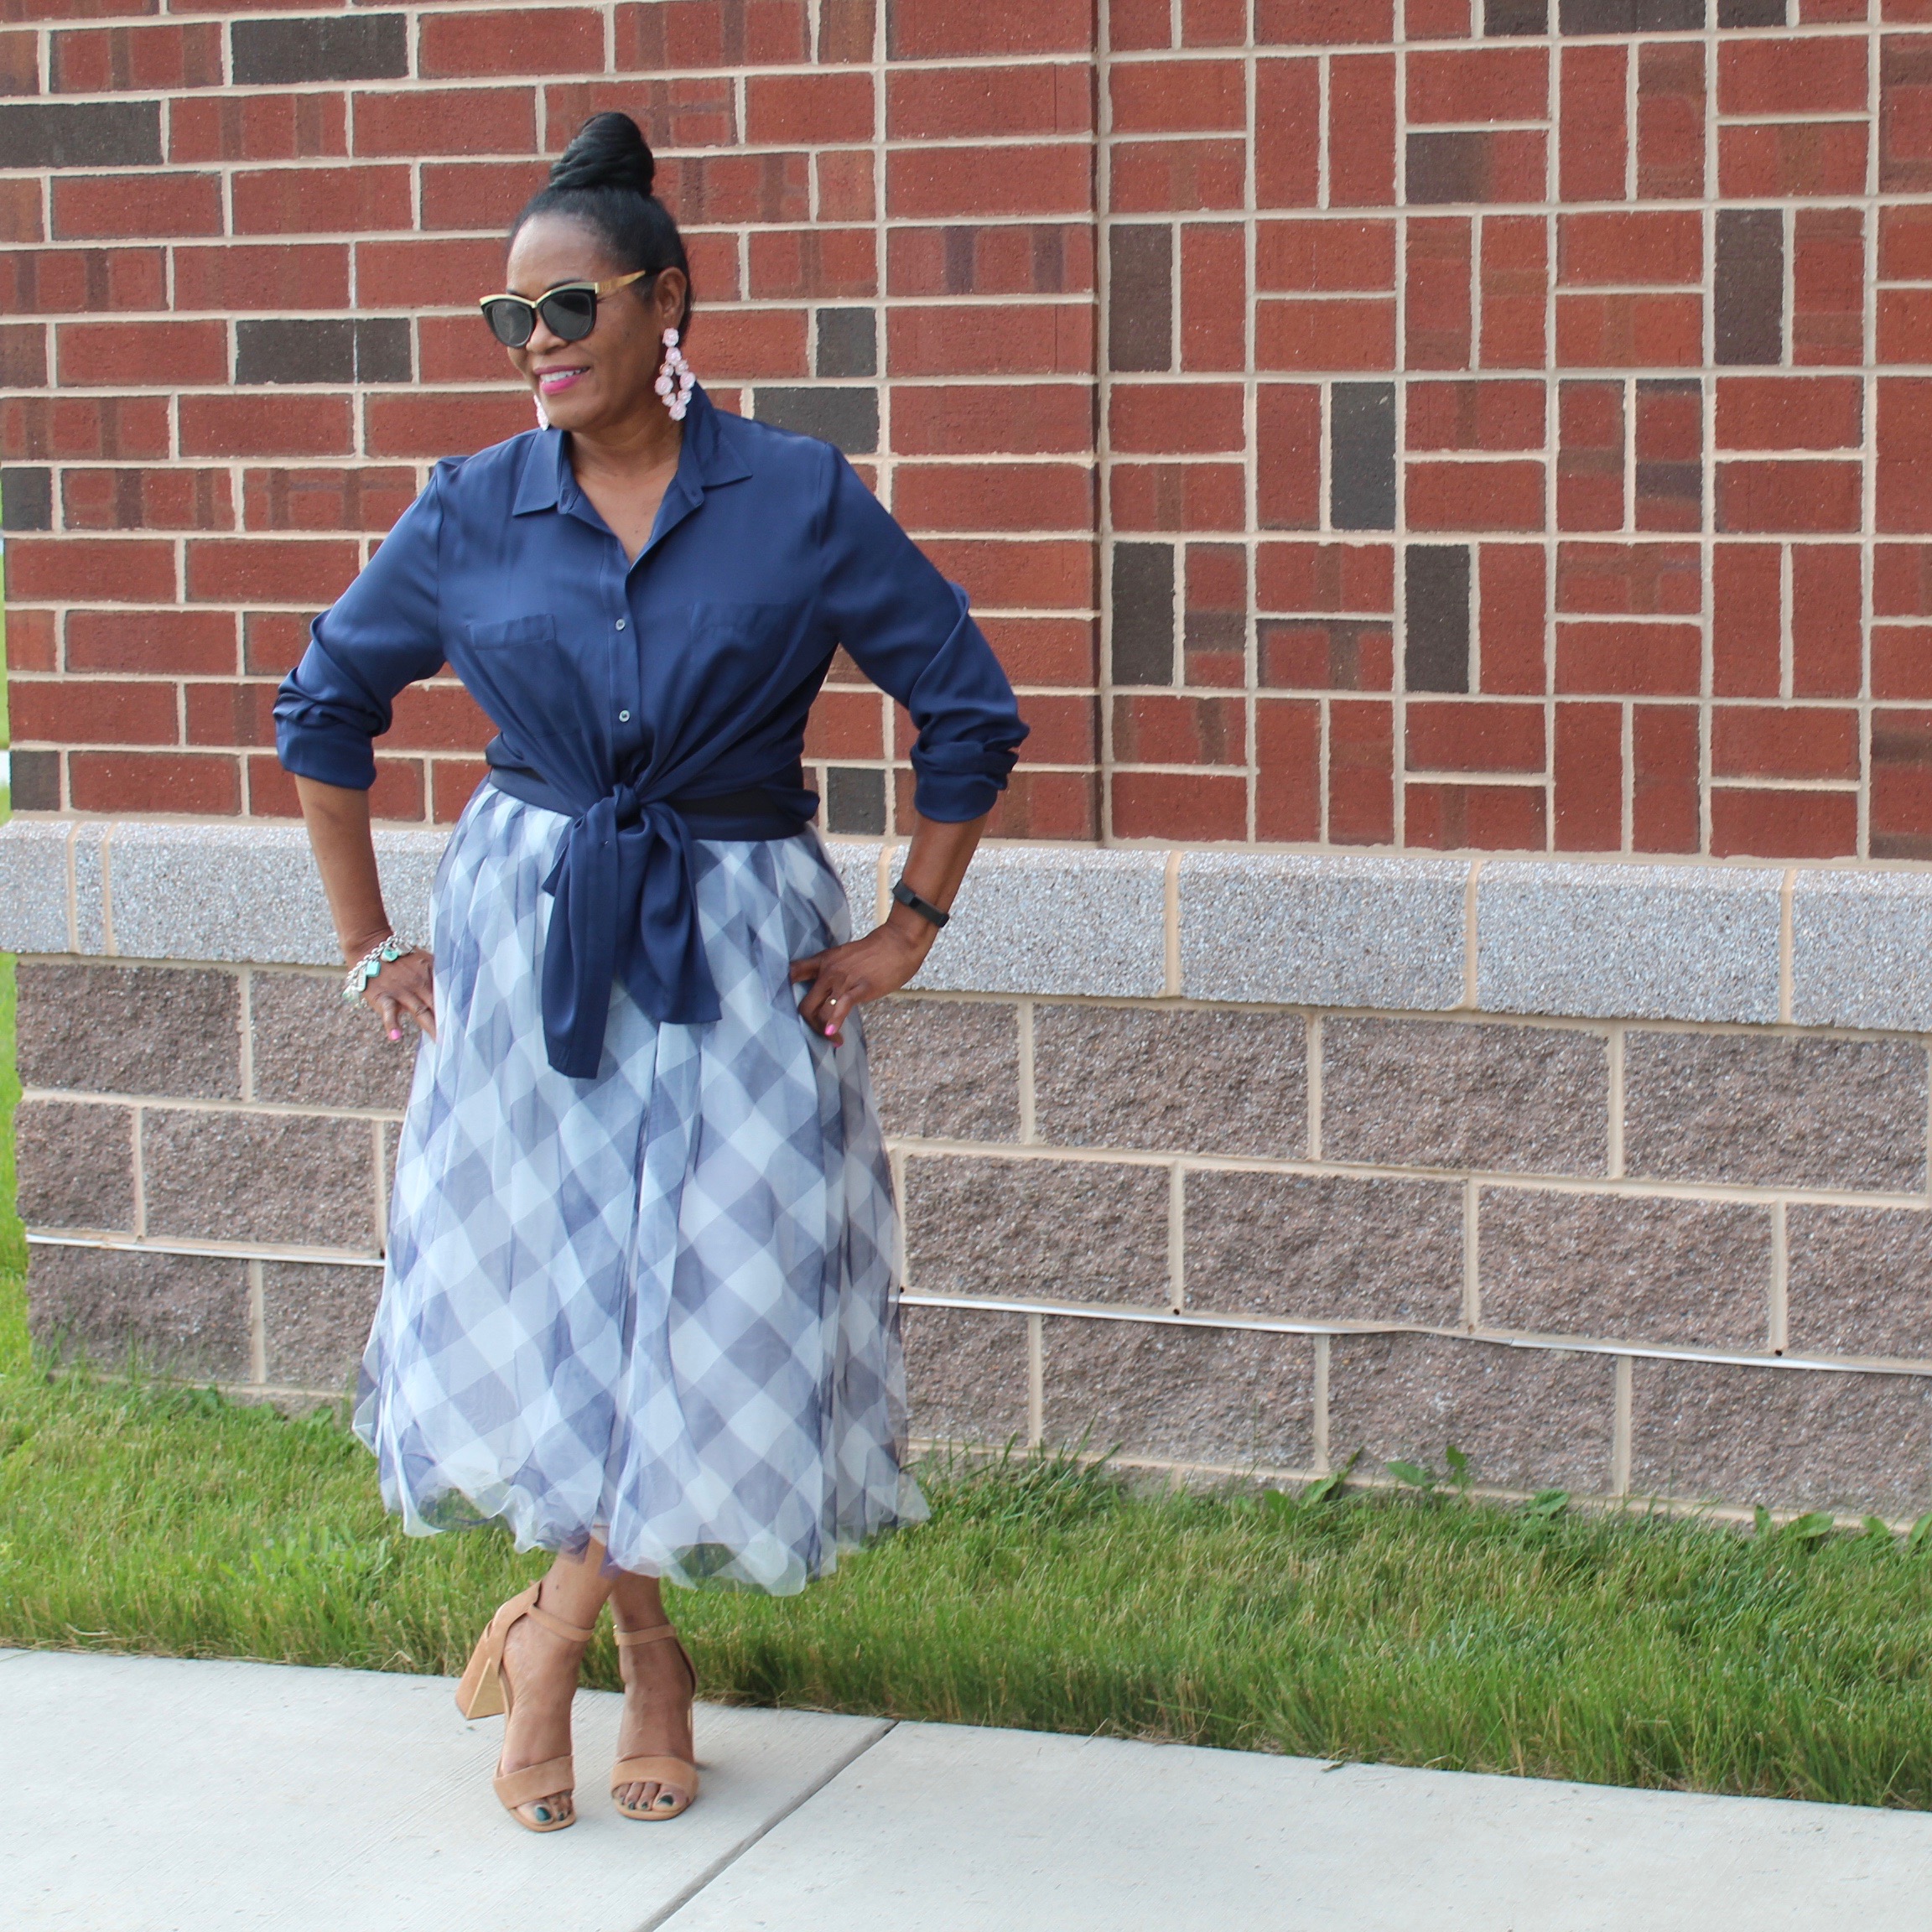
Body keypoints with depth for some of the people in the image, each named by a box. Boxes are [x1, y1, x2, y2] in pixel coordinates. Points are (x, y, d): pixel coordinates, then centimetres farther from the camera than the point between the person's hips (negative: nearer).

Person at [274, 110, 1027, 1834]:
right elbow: (323, 708, 11)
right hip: (524, 941, 2)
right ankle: (649, 1656, 21)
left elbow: (971, 712, -1)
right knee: (545, 1301, 1)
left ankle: (558, 1621, 20)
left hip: (734, 950, -1)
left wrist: (906, 935, -2)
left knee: (708, 1310, -3)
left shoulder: (800, 501, -7)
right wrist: (370, 945, 8)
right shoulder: (473, 512, 0)